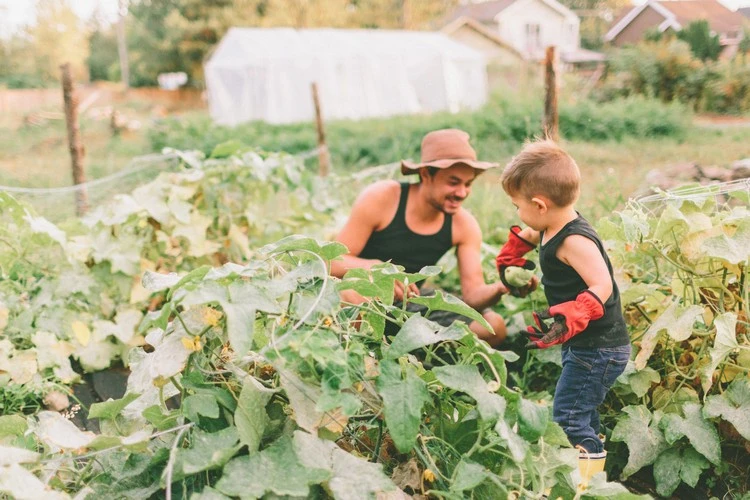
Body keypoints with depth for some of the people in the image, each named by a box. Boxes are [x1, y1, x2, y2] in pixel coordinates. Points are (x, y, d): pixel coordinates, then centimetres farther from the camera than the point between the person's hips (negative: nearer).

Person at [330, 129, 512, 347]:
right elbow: (334, 261, -18)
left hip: (410, 305, 4)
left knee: (493, 327, -14)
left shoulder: (464, 225, -6)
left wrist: (500, 288, -36)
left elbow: (473, 294, -11)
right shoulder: (381, 198, -17)